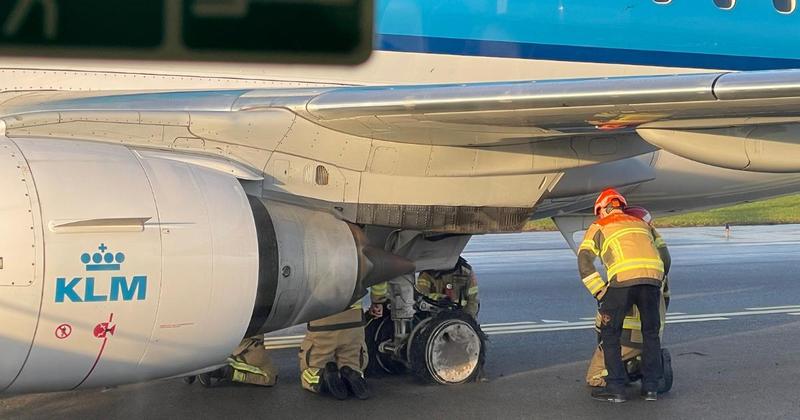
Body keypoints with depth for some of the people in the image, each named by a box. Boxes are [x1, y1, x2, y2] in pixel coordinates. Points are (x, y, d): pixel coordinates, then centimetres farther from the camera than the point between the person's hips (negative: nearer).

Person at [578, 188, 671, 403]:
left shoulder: (599, 227, 22)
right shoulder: (643, 224, 33)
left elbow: (584, 263, 9)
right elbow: (665, 258, 28)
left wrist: (600, 293, 11)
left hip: (623, 279, -4)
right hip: (652, 276, 4)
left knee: (610, 334, 9)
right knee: (651, 333, 18)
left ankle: (616, 388, 5)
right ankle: (651, 387, 18)